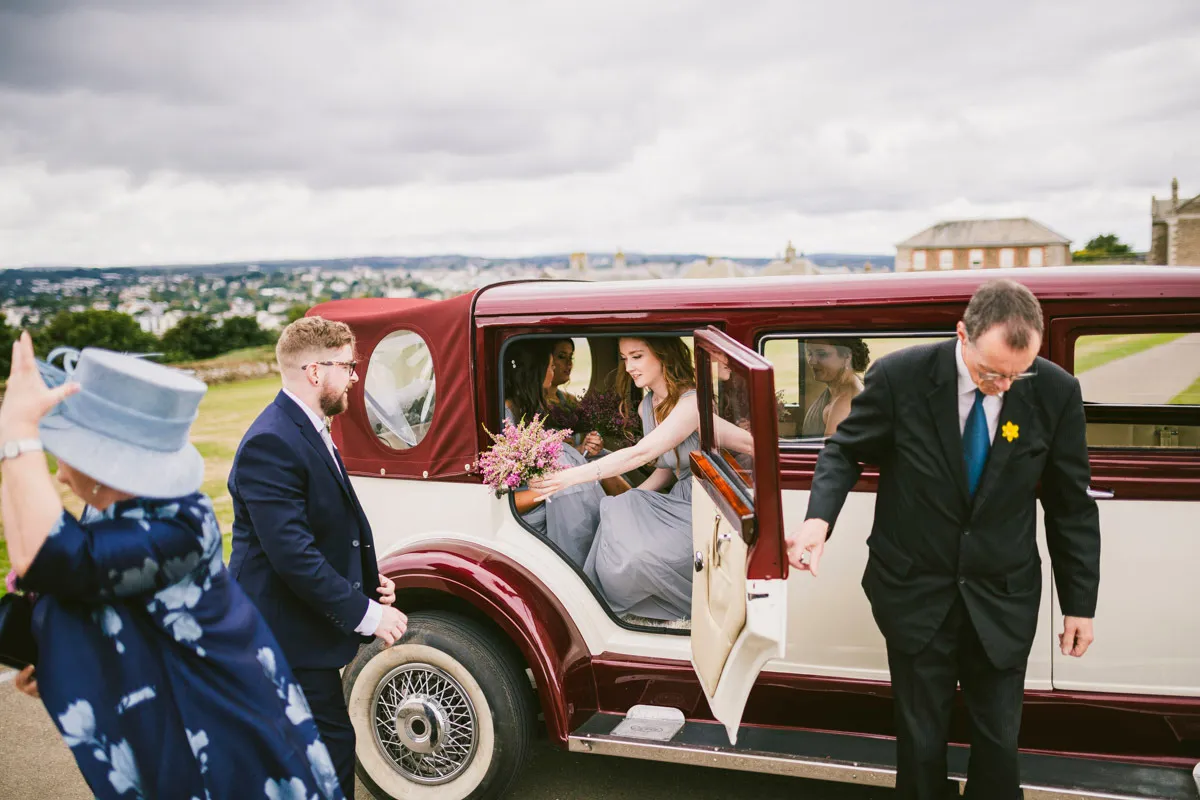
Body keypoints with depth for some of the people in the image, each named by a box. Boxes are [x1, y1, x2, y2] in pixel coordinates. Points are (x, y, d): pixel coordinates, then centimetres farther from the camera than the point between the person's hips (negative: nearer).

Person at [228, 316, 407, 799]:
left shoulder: (309, 430, 11)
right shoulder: (271, 444, -22)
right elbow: (293, 554, -27)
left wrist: (368, 581, 7)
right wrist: (364, 613, -22)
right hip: (288, 634, -10)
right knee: (332, 746, -3)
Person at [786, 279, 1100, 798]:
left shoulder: (1056, 392, -11)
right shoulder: (899, 376, -17)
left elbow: (1071, 505, -1)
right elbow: (846, 451, -3)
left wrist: (1080, 603, 3)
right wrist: (818, 518, -22)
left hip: (1003, 600, 1)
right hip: (915, 592, -1)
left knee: (999, 742, 12)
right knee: (921, 741, 13)